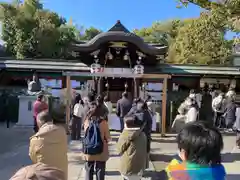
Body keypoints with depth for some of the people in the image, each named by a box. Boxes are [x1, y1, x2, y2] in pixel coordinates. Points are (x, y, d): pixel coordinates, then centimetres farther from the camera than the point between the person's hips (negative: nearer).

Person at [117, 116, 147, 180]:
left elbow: (120, 149, -3)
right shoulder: (142, 134, 1)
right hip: (140, 166, 5)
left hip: (128, 166, -5)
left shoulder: (126, 134, -14)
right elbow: (145, 151, 9)